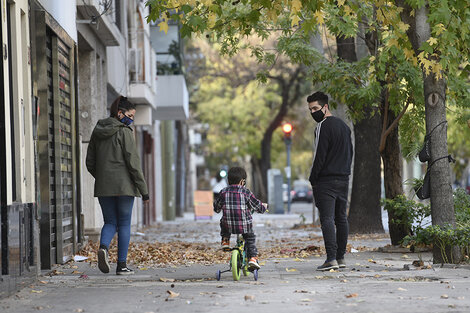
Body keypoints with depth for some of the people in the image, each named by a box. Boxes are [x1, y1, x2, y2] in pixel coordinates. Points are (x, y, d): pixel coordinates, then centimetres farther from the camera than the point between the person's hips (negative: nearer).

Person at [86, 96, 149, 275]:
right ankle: (122, 265, 4)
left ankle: (103, 247, -17)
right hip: (124, 185, -5)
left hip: (103, 186, 5)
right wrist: (143, 190, -8)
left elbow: (90, 163, 12)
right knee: (124, 224, 5)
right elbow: (133, 162, -12)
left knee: (110, 222, 13)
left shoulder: (97, 132, 9)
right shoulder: (124, 131, -9)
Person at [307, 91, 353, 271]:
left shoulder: (323, 126, -10)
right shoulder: (344, 126, 17)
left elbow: (320, 155, -15)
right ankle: (341, 258, 14)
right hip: (344, 179, 8)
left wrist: (313, 179, -6)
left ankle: (331, 258, -19)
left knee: (327, 219, -11)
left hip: (326, 180, -8)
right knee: (341, 218, 12)